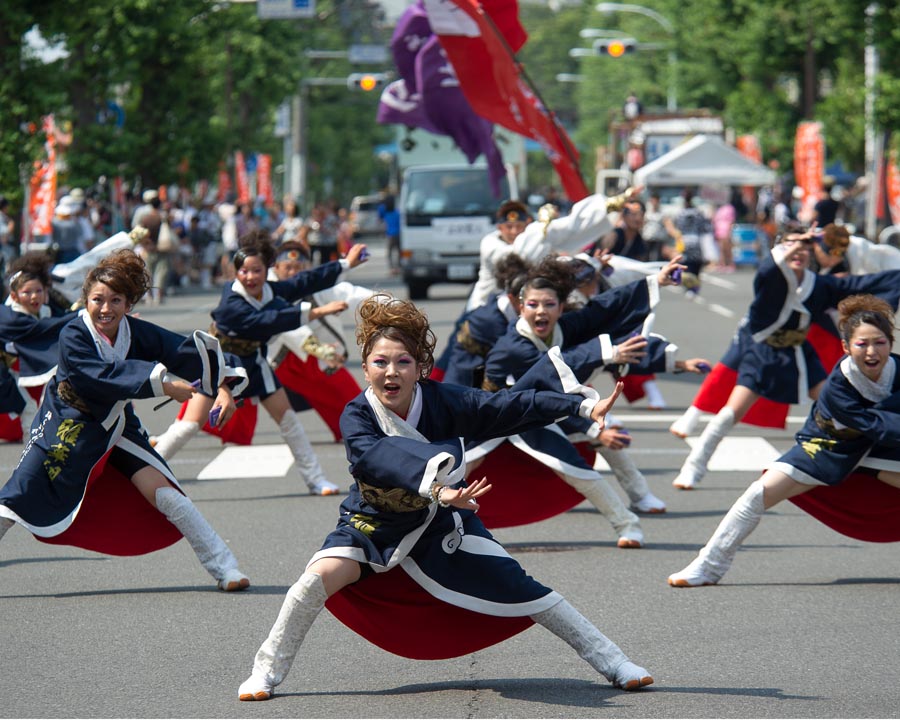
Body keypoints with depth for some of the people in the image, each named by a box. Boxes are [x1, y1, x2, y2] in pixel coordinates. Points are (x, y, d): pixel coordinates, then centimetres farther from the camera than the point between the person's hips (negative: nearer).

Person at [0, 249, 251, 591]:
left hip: (118, 427, 3)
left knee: (163, 493, -9)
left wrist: (223, 386, -36)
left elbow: (187, 351, -19)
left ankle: (224, 569, -4)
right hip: (67, 426, -3)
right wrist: (161, 382, -49)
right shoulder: (73, 337, -24)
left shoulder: (138, 333, -12)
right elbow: (106, 374, -39)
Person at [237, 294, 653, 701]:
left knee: (518, 588, -4)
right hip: (373, 522, -1)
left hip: (440, 523, 1)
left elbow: (512, 406, -27)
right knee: (321, 576, -25)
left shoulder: (443, 401, -20)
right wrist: (437, 488, -60)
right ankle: (267, 671, -7)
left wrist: (582, 404, -40)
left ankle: (609, 660, 9)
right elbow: (375, 459, -44)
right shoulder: (356, 417, -24)